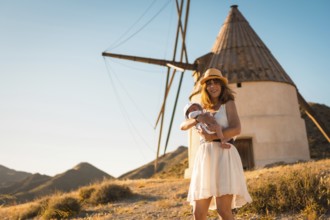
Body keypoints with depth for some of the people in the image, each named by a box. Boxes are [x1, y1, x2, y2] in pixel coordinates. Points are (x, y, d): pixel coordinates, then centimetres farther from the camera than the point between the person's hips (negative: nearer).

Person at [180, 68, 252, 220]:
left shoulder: (228, 103, 8)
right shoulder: (204, 109, 23)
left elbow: (236, 129, -8)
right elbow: (182, 126, 13)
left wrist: (211, 137, -10)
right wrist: (199, 118, -5)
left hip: (223, 155, -5)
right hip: (205, 158, 5)